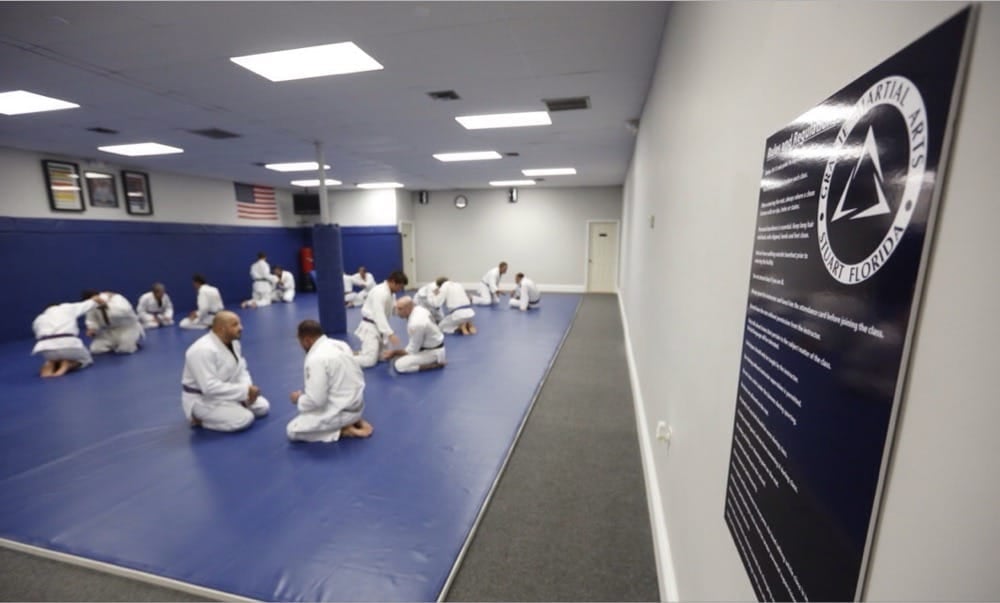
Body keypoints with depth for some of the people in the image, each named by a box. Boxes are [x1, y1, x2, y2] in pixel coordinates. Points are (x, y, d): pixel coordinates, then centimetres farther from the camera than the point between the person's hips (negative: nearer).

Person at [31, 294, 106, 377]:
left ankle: (49, 365, 4)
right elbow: (96, 299, 29)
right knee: (85, 358, 30)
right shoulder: (68, 308, 24)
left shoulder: (38, 319, 29)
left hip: (46, 348, 3)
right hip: (68, 344, -3)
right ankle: (67, 365, -2)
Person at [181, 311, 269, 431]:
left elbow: (241, 370, 7)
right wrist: (245, 390, -29)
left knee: (263, 407, 3)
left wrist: (248, 388, -13)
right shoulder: (203, 350, -29)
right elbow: (210, 388, -32)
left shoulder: (233, 342, 0)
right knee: (245, 418, -23)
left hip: (226, 393, 9)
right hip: (202, 399, -9)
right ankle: (199, 418, -1)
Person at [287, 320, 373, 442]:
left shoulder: (316, 359, -22)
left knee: (292, 430, 3)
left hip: (342, 410, -8)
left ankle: (343, 430, -3)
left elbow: (316, 400, -21)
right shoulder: (340, 345, 4)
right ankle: (352, 420, 12)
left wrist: (299, 399, 0)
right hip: (356, 402, 9)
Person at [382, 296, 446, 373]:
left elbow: (412, 351, -20)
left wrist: (394, 352, -8)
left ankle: (436, 364, -8)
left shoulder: (416, 324, -33)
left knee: (400, 365, -17)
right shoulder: (418, 309, -4)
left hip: (432, 352, -9)